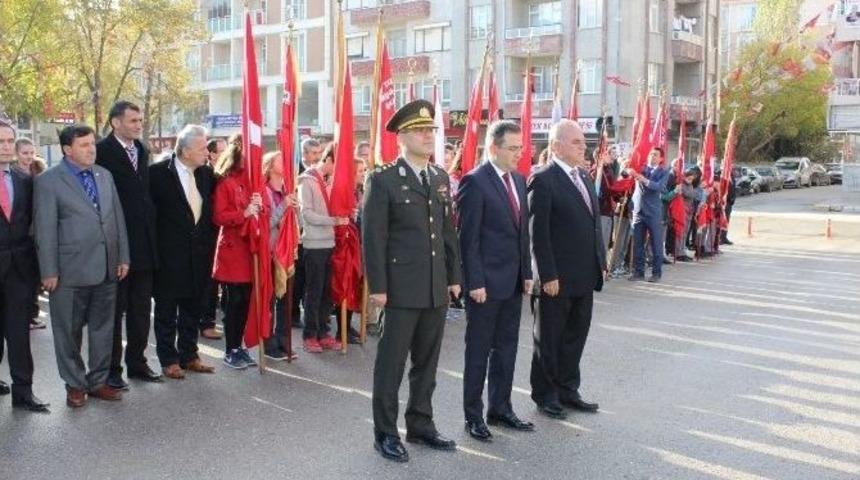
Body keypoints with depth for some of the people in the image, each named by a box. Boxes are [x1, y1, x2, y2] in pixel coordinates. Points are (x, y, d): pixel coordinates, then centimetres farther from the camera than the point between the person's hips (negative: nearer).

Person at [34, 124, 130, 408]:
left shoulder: (105, 175, 9)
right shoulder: (48, 181, -6)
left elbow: (118, 217, 11)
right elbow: (45, 230, -8)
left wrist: (123, 257, 7)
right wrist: (49, 272, -10)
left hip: (107, 268, 5)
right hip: (71, 271, -4)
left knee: (103, 328, 12)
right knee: (69, 331, 8)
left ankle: (98, 381, 26)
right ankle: (75, 384, 23)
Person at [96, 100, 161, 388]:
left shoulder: (142, 152, 12)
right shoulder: (101, 151, -10)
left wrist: (151, 230, 9)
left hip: (143, 243, 6)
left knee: (141, 308, 13)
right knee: (114, 308, 5)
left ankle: (136, 362, 25)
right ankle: (111, 368, 15)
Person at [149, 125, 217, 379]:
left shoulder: (206, 174, 4)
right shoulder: (159, 172, -11)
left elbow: (211, 210, 13)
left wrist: (209, 244, 5)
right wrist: (156, 246, -5)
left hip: (198, 254, 5)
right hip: (169, 255, -5)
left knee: (192, 308, 14)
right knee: (166, 310, 7)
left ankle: (189, 355, 26)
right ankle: (168, 360, 16)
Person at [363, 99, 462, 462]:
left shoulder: (441, 178, 12)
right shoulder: (383, 180, -6)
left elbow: (448, 231, 14)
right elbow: (373, 237, -9)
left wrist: (454, 276, 10)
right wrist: (377, 286, -13)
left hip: (437, 288, 6)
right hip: (402, 288, -6)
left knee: (427, 362, 14)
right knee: (391, 362, 4)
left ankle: (420, 425, 28)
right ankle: (386, 433, 15)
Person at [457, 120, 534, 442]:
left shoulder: (519, 180, 10)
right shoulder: (475, 182, -13)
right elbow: (469, 238, -14)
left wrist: (527, 272, 10)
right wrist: (475, 282, -17)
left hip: (514, 281, 7)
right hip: (486, 282, -7)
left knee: (507, 347, 15)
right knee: (478, 350, 5)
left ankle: (500, 408, 28)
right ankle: (473, 416, 17)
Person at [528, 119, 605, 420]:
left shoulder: (585, 176, 12)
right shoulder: (543, 180, -13)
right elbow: (538, 232, -16)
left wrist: (600, 262, 13)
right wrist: (548, 275, -18)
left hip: (585, 276, 8)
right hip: (558, 278, -7)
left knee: (575, 336, 16)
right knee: (549, 339, 8)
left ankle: (567, 389, 30)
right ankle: (545, 395, 21)